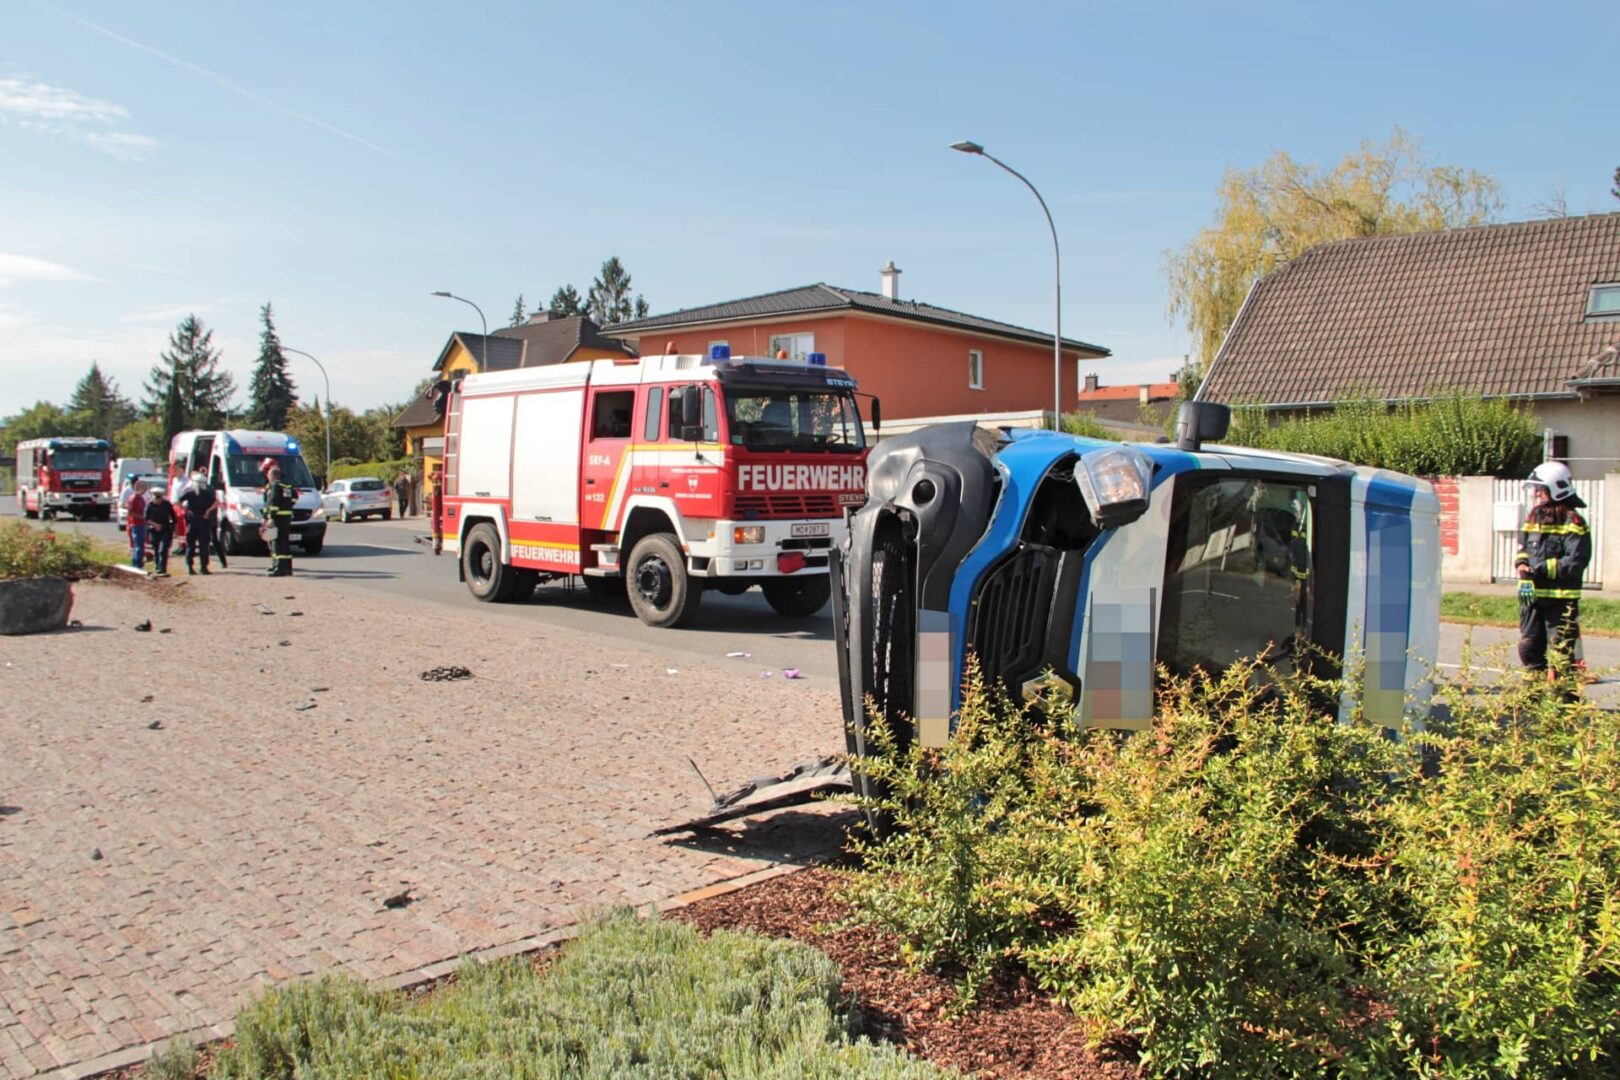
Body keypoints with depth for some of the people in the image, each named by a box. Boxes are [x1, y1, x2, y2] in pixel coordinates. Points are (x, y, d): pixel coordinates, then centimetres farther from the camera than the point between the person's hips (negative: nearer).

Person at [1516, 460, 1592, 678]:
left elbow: (1576, 561, -18)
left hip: (1560, 598, -7)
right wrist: (1522, 563, -5)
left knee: (1562, 652, -4)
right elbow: (1522, 548, 17)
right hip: (1531, 596, 7)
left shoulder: (1572, 523, -11)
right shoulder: (1532, 519, 12)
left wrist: (1542, 570, -22)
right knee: (1529, 648, 14)